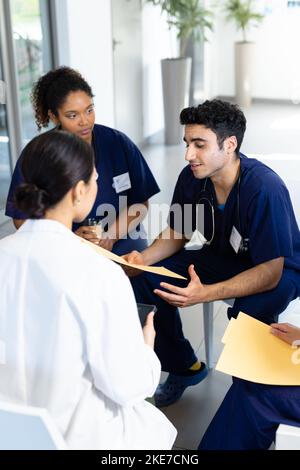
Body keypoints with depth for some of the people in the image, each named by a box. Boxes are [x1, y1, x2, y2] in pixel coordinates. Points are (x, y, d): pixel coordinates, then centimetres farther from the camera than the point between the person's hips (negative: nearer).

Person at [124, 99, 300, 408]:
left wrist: (206, 293, -43)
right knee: (145, 280, -12)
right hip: (222, 259, 6)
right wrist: (144, 258, -18)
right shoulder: (191, 177, -14)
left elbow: (271, 272, -31)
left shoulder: (265, 189, -32)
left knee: (249, 311, -38)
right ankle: (184, 368, 9)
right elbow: (177, 233, 3)